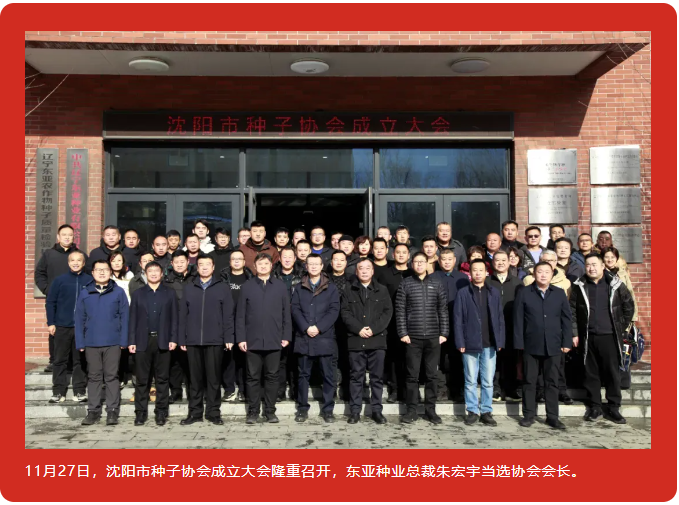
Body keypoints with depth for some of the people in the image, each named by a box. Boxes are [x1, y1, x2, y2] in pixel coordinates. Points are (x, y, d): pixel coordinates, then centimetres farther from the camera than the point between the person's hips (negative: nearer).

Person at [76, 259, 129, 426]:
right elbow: (79, 320, 6)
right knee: (93, 377, 9)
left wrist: (124, 341, -6)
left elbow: (124, 317, 0)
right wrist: (80, 343, 0)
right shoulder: (85, 294, 6)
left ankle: (112, 411, 9)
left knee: (111, 376, 4)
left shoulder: (118, 292, 1)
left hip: (113, 342, -2)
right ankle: (93, 411, 16)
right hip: (91, 343, 2)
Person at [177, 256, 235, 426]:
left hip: (215, 340, -2)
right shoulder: (189, 288, 12)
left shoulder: (223, 287, 5)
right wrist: (181, 339, 3)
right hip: (193, 340, 2)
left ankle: (213, 412, 11)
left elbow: (228, 315, 0)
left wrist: (228, 338, -7)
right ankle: (195, 412, 15)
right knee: (195, 378, 7)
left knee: (213, 378, 3)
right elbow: (183, 315, 10)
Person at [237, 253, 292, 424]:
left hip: (274, 340, 0)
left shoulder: (281, 286, 7)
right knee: (253, 377, 5)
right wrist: (241, 338, -3)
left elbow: (286, 313, 6)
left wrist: (286, 336, 1)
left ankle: (270, 411, 15)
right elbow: (240, 314, 3)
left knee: (272, 376, 6)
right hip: (252, 340, 0)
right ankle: (253, 411, 14)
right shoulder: (247, 287, 5)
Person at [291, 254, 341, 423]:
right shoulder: (299, 288, 12)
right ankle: (302, 409, 15)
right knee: (303, 375, 7)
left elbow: (334, 310, -2)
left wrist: (319, 327, -13)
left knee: (328, 375, 2)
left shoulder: (331, 288, 7)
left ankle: (328, 409, 11)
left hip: (325, 337, -1)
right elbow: (295, 309, 1)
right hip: (303, 338, 1)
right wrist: (306, 327, -13)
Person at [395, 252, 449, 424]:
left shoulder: (437, 283, 7)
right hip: (413, 337, -1)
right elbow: (400, 310, 1)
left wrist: (444, 333, 0)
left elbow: (443, 310, 6)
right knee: (412, 375, 3)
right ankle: (411, 410, 12)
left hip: (434, 337, 1)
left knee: (431, 375, 7)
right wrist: (403, 333, -6)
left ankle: (431, 410, 17)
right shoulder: (405, 284, 4)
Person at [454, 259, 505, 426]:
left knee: (488, 381, 7)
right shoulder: (463, 293, 1)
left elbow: (500, 318, 7)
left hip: (489, 345, 2)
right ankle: (472, 411, 16)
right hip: (470, 344, -2)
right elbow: (458, 319, -1)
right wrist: (460, 343, -7)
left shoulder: (494, 293, 7)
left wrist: (500, 341, 1)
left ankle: (486, 412, 17)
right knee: (470, 381, 6)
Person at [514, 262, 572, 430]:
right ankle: (528, 415, 15)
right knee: (529, 381, 6)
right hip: (531, 345, -1)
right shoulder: (524, 293, 1)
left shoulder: (560, 293, 7)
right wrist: (519, 343, -7)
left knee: (552, 382, 7)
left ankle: (553, 417, 15)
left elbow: (566, 319, 7)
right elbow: (518, 319, -2)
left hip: (553, 345, 2)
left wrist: (566, 342, 0)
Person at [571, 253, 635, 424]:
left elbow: (629, 306, 7)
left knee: (613, 372, 5)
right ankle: (594, 407, 18)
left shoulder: (616, 285, -1)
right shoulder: (579, 286, 1)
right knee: (591, 373, 7)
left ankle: (613, 408, 16)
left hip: (610, 337, -1)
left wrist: (621, 328, 5)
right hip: (588, 338, 1)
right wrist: (574, 334, -1)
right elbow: (572, 311, 3)